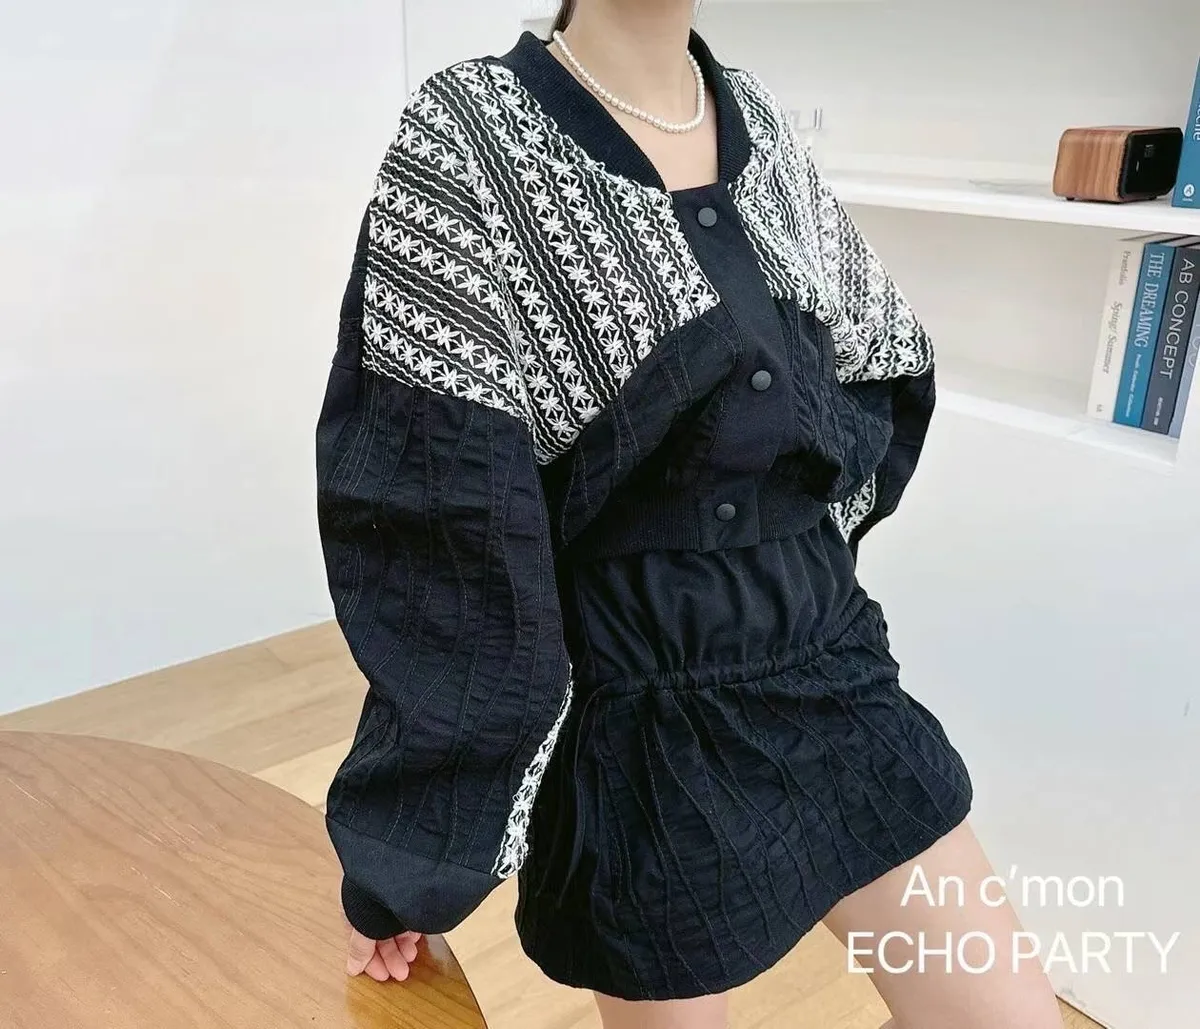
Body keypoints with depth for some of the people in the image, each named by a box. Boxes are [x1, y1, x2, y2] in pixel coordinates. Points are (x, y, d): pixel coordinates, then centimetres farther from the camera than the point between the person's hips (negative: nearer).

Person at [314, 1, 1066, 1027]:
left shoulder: (759, 118, 5)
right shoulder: (469, 132, -13)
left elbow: (888, 356, 18)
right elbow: (437, 518, -18)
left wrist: (791, 562, 12)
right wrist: (413, 856, -14)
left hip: (828, 658, 6)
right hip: (646, 707, -5)